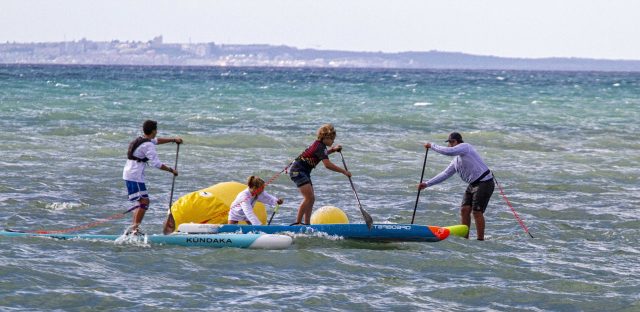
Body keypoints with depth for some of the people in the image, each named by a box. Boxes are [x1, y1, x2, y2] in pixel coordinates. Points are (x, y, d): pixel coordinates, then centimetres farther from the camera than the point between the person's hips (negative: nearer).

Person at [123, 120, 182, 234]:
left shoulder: (140, 140, 15)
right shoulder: (147, 145, -15)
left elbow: (157, 140, 33)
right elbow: (156, 163, -20)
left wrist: (173, 139, 31)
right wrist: (171, 170, -10)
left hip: (128, 174, 10)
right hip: (135, 176, -10)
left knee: (141, 201, 17)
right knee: (144, 201, -10)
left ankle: (133, 228, 19)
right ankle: (135, 228, -15)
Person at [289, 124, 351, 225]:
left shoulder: (319, 144, 12)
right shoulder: (320, 146, -18)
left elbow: (322, 154, 37)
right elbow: (327, 164, -29)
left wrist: (333, 149, 20)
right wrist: (344, 171, -25)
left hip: (303, 172, 10)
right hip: (298, 171, -10)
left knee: (311, 199, 10)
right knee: (309, 197, -19)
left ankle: (307, 225, 10)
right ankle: (297, 223, -19)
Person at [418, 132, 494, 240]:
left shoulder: (465, 147, -11)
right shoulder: (456, 160, 16)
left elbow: (448, 151, -26)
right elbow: (445, 174, 19)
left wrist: (432, 146, -14)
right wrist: (427, 184, 17)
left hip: (484, 183, -10)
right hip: (473, 184, 10)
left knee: (477, 212, -11)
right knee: (464, 209, 5)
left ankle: (481, 240, -4)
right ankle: (464, 238, 12)